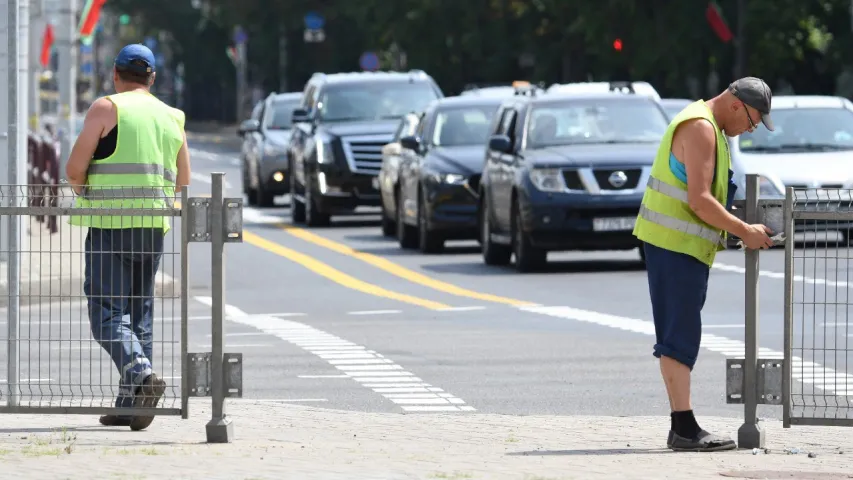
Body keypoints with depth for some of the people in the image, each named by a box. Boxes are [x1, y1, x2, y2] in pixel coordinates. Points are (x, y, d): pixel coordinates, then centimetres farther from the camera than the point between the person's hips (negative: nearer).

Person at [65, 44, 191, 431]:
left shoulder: (106, 109, -4)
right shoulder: (171, 117, 12)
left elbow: (75, 167, -8)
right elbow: (182, 180, 17)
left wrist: (85, 194, 11)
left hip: (111, 224, -5)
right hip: (153, 225, 5)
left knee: (107, 312, -6)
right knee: (139, 313, 11)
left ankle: (141, 375, -29)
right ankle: (130, 405, 8)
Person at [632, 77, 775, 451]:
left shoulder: (707, 127, 19)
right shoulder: (700, 128, -15)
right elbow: (699, 200, -21)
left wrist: (741, 228, 14)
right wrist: (743, 231, -15)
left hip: (683, 244, 11)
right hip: (675, 243, -11)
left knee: (680, 337, 9)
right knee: (680, 336, -12)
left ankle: (682, 429, 11)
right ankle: (684, 429, -14)